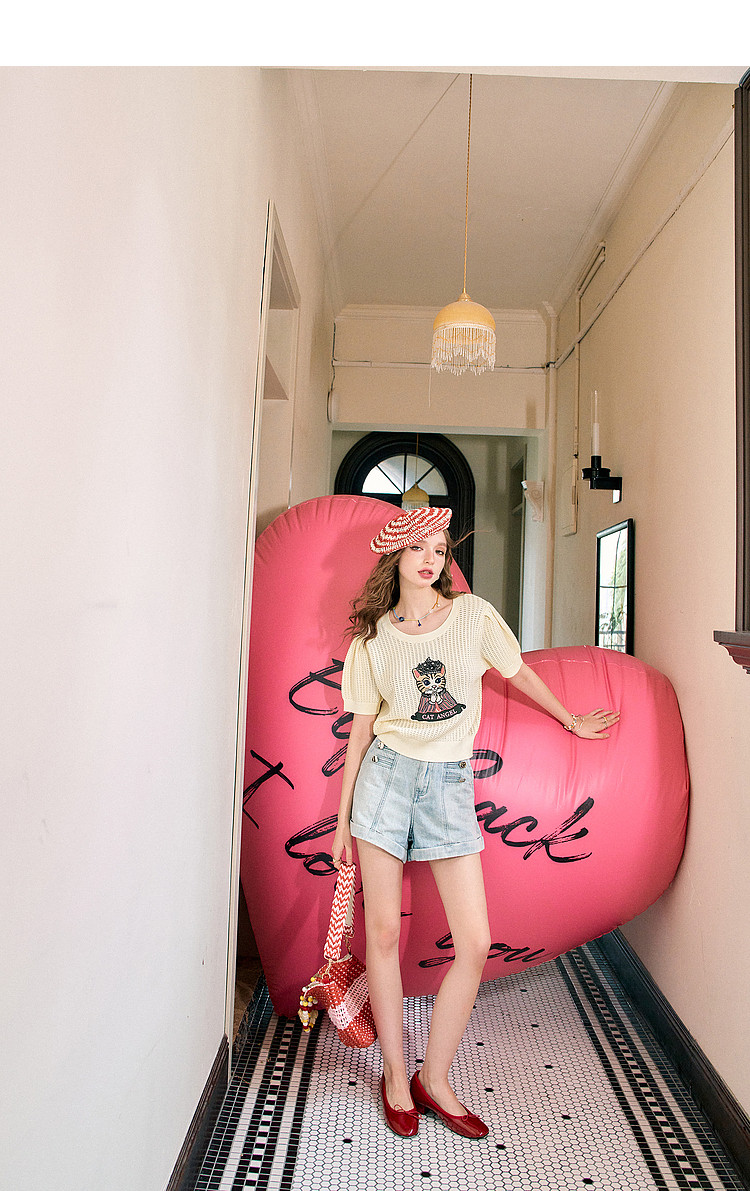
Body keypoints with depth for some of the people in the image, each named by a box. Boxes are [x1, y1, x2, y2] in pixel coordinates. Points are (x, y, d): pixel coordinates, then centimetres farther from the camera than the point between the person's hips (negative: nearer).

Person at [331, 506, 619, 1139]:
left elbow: (519, 671, 17)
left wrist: (571, 720, 27)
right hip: (387, 777, 0)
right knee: (384, 931, 5)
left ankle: (434, 1079, 19)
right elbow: (362, 731, 6)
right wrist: (343, 819, 8)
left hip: (450, 784, 1)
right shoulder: (372, 639, 2)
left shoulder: (473, 614, 1)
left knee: (476, 942, -2)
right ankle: (396, 1076, 25)